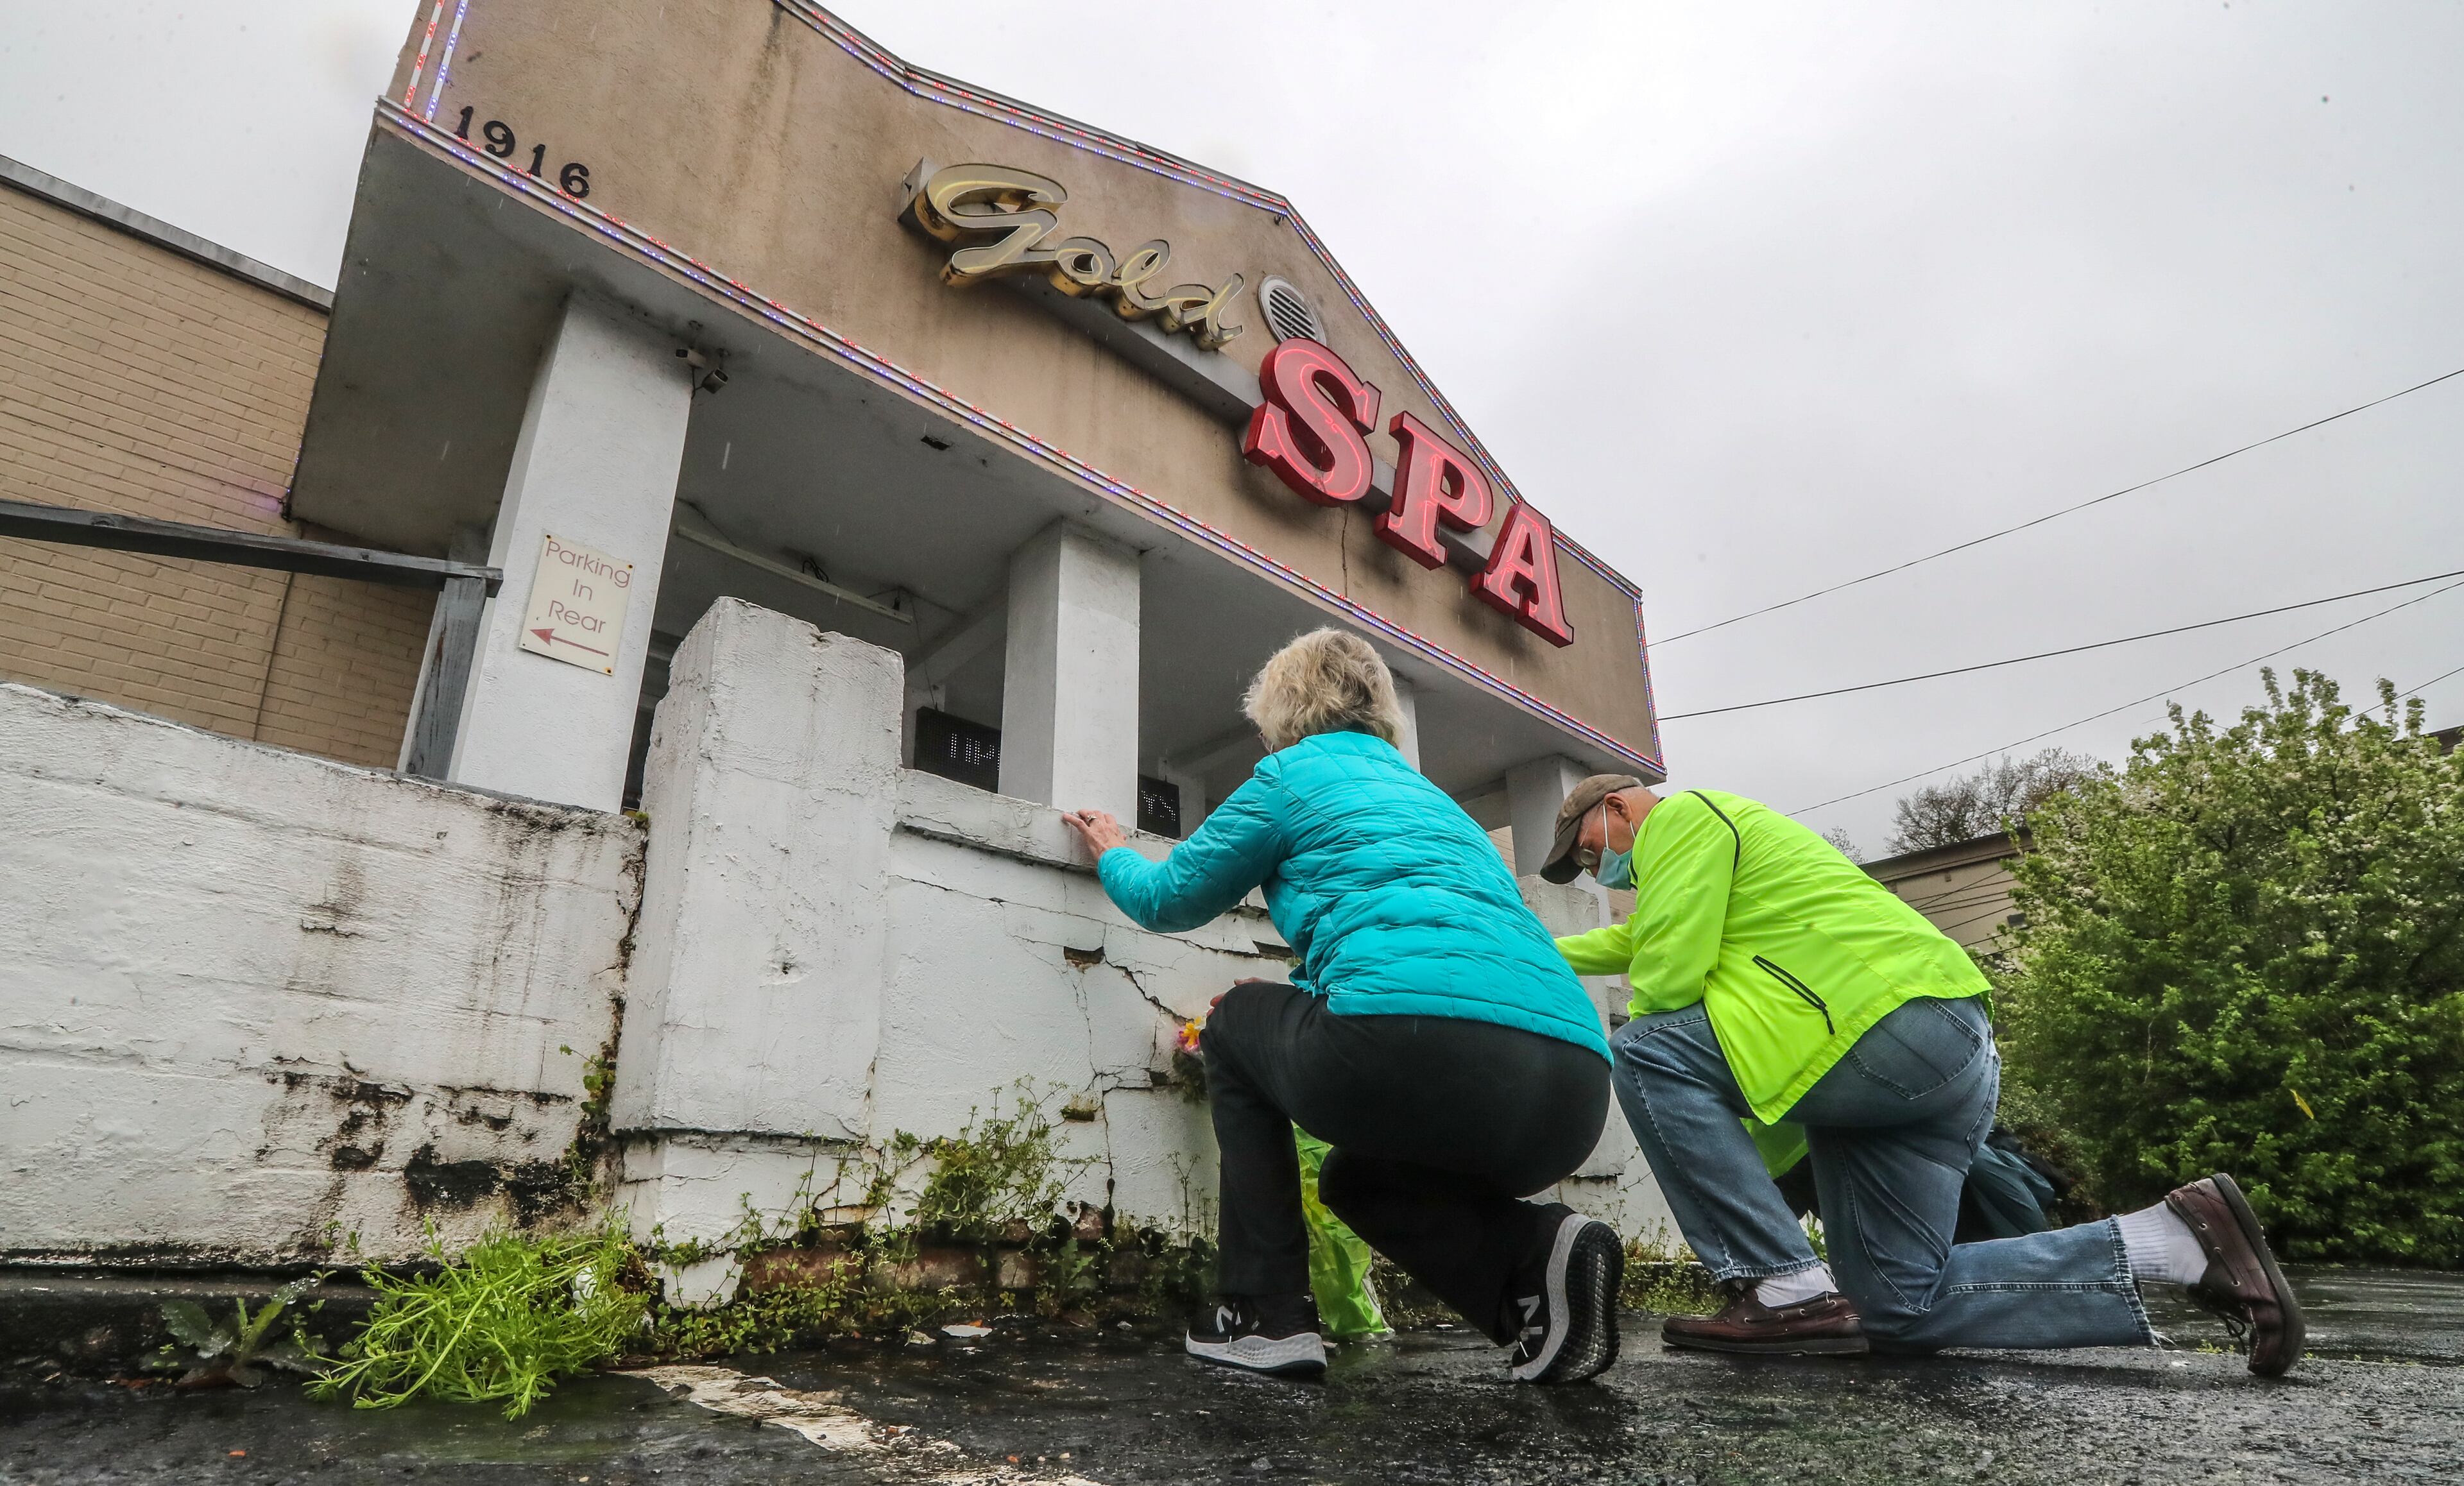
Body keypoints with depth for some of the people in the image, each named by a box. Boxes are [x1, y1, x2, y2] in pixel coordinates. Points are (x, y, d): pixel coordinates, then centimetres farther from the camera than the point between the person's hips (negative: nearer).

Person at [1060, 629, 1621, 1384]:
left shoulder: (1296, 771, 13)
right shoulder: (1426, 793, 32)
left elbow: (1169, 898, 23)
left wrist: (1114, 855, 44)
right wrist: (1300, 994, 54)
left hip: (1422, 1052, -7)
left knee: (1237, 1025, 24)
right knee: (1356, 1179, 34)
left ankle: (1268, 1316, 18)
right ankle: (1536, 1250, 6)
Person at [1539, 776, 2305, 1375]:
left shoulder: (1680, 815, -1)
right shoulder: (1701, 829, 29)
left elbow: (1669, 971, -14)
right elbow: (1634, 941, 43)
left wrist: (1626, 1023, 6)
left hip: (1897, 1023, -10)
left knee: (1646, 1054, -15)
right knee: (1903, 1306, 9)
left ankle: (1788, 1292, -15)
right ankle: (2169, 1240, 8)